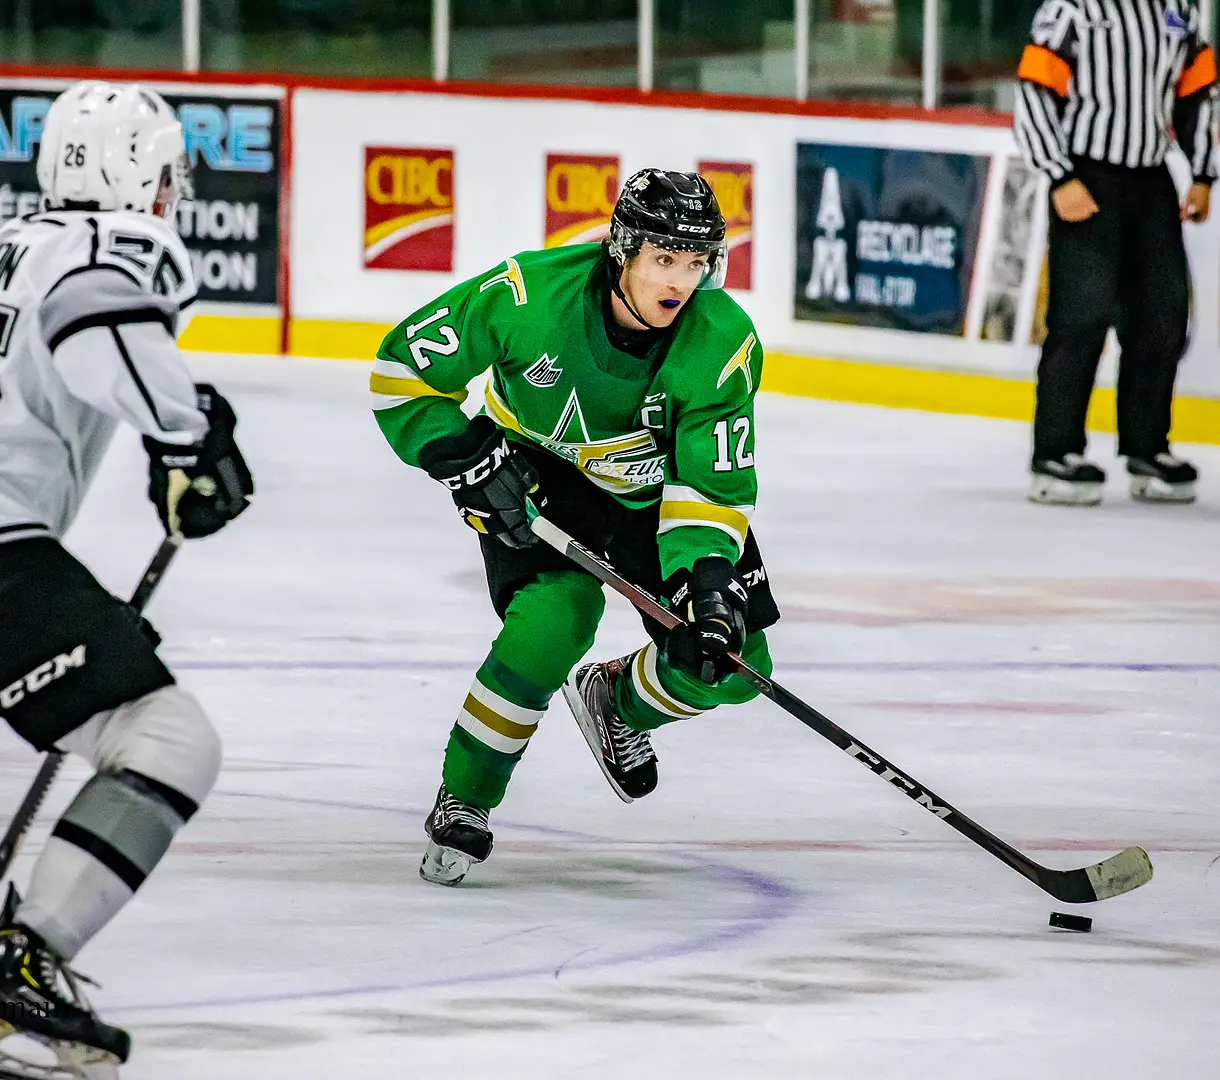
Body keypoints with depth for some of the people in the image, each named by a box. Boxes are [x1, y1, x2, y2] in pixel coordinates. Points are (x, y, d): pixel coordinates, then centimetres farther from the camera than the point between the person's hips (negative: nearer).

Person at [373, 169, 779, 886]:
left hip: (653, 487, 3)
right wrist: (471, 461, -25)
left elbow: (712, 486, -24)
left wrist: (705, 584, -39)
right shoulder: (530, 296, -30)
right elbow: (402, 370, -18)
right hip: (536, 476, -3)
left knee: (727, 663, -8)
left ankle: (614, 701, 27)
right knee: (557, 615, -29)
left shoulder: (725, 343, -27)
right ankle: (464, 802, -11)